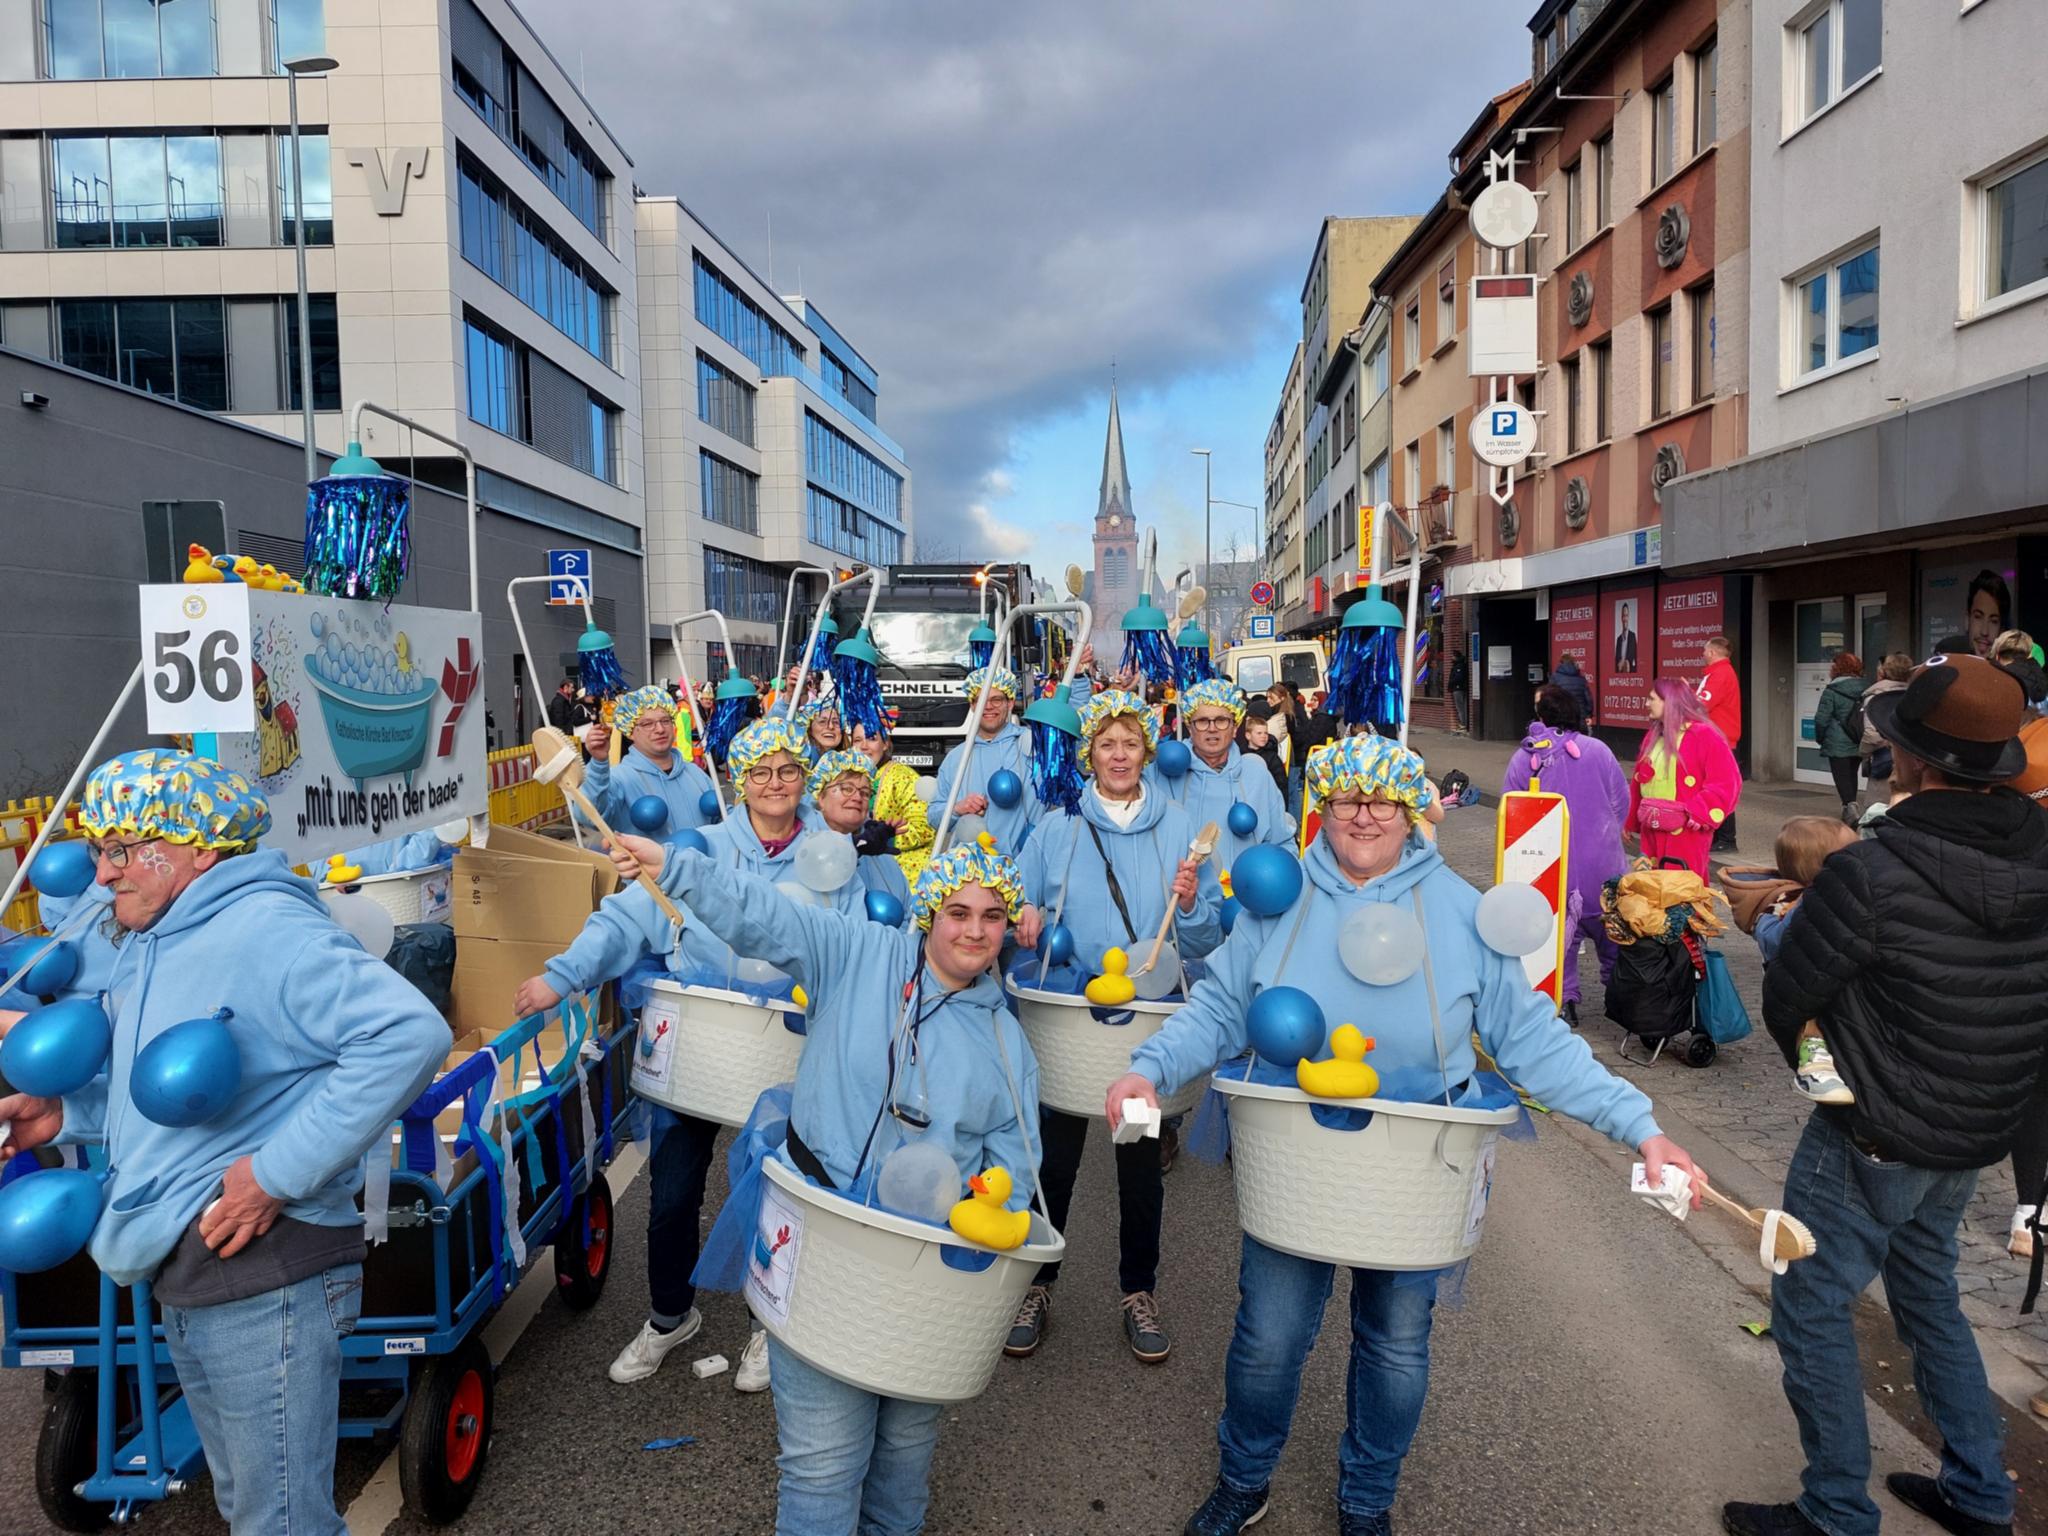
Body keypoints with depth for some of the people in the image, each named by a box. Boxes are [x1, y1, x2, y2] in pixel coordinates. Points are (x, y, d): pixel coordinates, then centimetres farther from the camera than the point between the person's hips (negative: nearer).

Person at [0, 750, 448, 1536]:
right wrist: (66, 1112, 8)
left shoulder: (263, 930, -20)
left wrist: (280, 1173, -28)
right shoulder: (148, 946, 13)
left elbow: (409, 1033, -32)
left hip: (267, 1272, -10)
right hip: (183, 1273, 10)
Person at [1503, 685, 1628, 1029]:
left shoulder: (1523, 758, -6)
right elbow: (1621, 803, 3)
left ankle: (1564, 999, 5)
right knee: (1609, 929, 19)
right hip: (1602, 863, 1)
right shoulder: (1597, 750, -7)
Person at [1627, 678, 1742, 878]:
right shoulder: (1652, 736, 13)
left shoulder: (1703, 736, -8)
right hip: (1652, 833, 7)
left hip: (1686, 833, -7)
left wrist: (1698, 812, -19)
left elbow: (1727, 782, -13)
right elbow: (1638, 782, 19)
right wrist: (1630, 821, 21)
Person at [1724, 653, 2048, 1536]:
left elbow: (1784, 1001, -14)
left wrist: (1818, 1067, 6)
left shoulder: (1871, 876, -26)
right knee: (1928, 1296, 26)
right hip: (1977, 1137, 7)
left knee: (1812, 1312, 9)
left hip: (1872, 1140, -7)